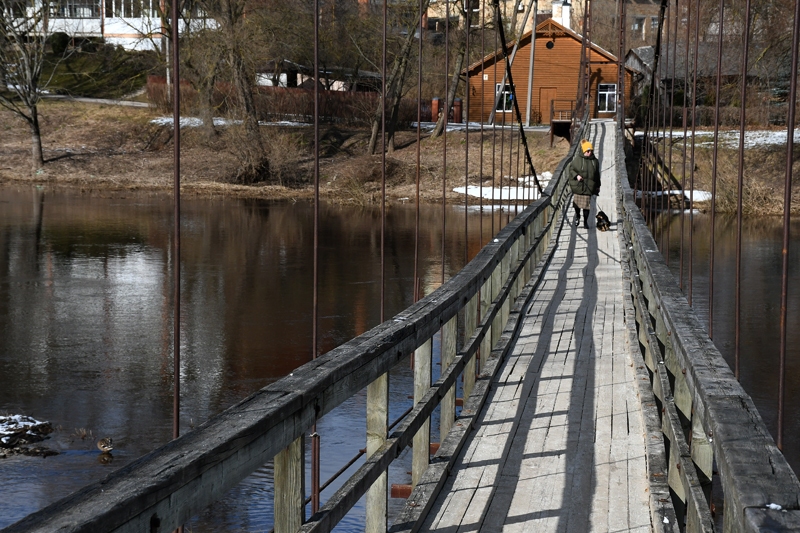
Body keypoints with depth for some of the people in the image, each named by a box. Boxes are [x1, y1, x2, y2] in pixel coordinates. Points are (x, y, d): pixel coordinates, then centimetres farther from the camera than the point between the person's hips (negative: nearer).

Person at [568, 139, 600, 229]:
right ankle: (577, 216, 28)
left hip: (589, 186, 2)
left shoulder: (594, 161, 8)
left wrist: (598, 186, 18)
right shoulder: (577, 159, -2)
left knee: (586, 204, 0)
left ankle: (585, 221, 11)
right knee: (577, 202, 1)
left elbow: (597, 175, 16)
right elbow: (571, 169, 1)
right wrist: (576, 176, -17)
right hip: (577, 186, -2)